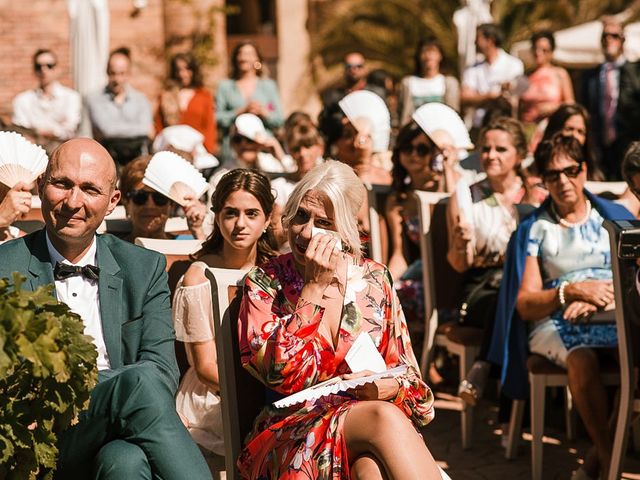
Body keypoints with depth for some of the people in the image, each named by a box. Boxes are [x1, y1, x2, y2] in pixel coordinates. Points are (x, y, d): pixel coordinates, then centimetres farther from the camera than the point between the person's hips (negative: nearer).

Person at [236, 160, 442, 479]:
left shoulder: (373, 279, 11)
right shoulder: (265, 282, 3)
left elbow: (406, 373, 13)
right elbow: (282, 375, -11)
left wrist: (387, 386, -12)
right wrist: (315, 286, -11)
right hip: (292, 434, -2)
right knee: (383, 417, -35)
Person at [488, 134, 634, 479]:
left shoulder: (615, 216, 19)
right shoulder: (534, 228, 15)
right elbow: (525, 305, 5)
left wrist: (602, 295, -13)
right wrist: (572, 290, -12)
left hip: (617, 316, 1)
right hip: (556, 321, -1)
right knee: (583, 359, -38)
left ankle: (604, 451, -24)